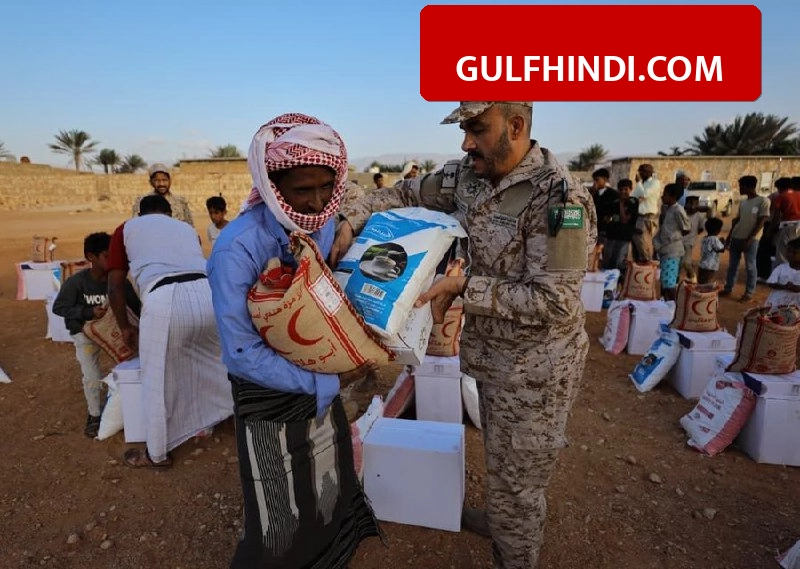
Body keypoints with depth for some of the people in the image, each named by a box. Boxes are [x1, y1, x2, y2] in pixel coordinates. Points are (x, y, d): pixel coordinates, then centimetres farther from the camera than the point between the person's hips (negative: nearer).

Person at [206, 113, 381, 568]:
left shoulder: (327, 223, -9)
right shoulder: (237, 248, -27)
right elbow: (242, 354, -25)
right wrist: (326, 384, -23)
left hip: (323, 382, 6)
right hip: (268, 396, -5)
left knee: (332, 501, 23)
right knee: (280, 526, 12)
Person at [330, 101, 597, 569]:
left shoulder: (559, 197, -26)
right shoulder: (467, 175, -3)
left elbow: (554, 302, -27)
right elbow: (407, 193, 9)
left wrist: (463, 287, -25)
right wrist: (352, 219, -6)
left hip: (534, 367, -7)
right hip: (491, 354, 7)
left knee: (517, 479, 13)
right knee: (501, 460, 30)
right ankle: (501, 522, 56)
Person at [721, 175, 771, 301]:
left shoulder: (763, 201, -8)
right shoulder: (743, 202, 11)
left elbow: (761, 223, -12)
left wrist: (749, 239, -16)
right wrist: (729, 236, 12)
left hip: (751, 239, -6)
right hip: (736, 238, 6)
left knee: (750, 266, 1)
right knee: (732, 265, 10)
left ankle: (749, 292, 9)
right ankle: (728, 288, 19)